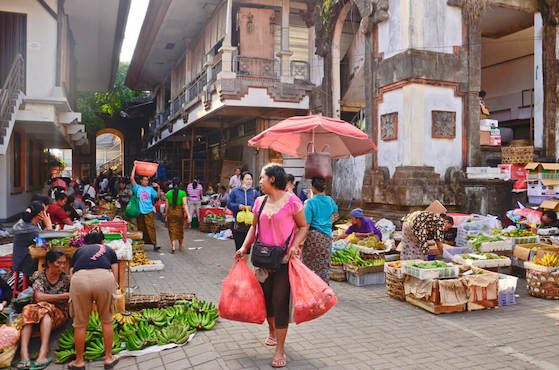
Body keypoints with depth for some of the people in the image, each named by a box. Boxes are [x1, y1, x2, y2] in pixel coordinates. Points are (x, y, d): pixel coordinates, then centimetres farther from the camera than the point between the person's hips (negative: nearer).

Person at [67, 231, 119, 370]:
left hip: (80, 279, 1)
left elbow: (72, 272, 28)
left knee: (80, 324, 14)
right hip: (104, 277, 0)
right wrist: (113, 290, 40)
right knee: (106, 321, 16)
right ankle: (109, 358, 26)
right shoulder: (109, 250, 32)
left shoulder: (78, 250, 34)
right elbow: (115, 275, 26)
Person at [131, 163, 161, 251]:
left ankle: (155, 244, -10)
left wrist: (158, 187, -3)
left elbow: (157, 196, 11)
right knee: (141, 228, 6)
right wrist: (134, 167, -4)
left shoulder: (150, 189, 11)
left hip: (149, 211, 0)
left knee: (151, 227, -7)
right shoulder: (137, 188, 4)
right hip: (140, 211, 0)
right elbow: (132, 178, -6)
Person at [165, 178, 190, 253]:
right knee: (180, 229, 16)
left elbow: (166, 205, 3)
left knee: (172, 230, 5)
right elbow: (185, 204, -15)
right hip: (180, 212, -1)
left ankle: (173, 246, -12)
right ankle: (180, 245, 31)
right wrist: (188, 215, -15)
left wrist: (166, 216, 13)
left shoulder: (168, 193, 0)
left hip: (170, 213, 1)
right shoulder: (182, 193, -7)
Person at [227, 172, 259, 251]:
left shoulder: (254, 192, 6)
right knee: (239, 246, 1)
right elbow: (229, 204, 6)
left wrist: (252, 207, -15)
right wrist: (238, 206, -10)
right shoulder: (235, 191, 5)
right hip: (238, 224, -1)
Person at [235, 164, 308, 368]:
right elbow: (254, 227, 15)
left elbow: (303, 226, -3)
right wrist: (245, 247, 3)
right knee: (266, 297, 14)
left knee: (280, 301, -5)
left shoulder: (292, 201, -9)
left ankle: (280, 349, 5)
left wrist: (295, 245, -18)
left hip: (285, 259, -5)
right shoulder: (260, 202, 8)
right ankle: (272, 331, 42)